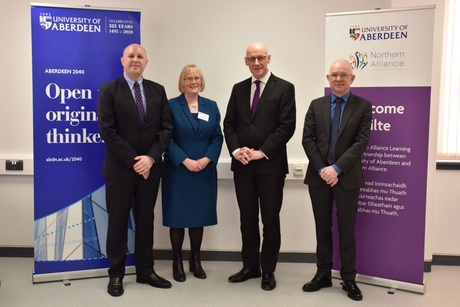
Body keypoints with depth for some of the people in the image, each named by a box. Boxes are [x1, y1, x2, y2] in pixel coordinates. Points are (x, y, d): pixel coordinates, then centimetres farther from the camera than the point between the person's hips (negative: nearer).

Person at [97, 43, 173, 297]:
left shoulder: (157, 90, 7)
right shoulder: (108, 90, -3)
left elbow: (166, 128, 2)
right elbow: (107, 131, -11)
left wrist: (151, 157, -12)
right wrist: (133, 161, -15)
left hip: (150, 166, 3)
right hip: (120, 168, -3)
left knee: (146, 220, 11)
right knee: (118, 222, 6)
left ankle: (145, 271, 23)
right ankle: (116, 274, 19)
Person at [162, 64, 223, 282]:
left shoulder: (211, 106, 9)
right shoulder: (171, 105, -1)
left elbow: (217, 137, 4)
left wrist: (206, 159, -11)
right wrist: (185, 160, -17)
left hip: (204, 171, 3)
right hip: (178, 170, -3)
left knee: (199, 215, 8)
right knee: (177, 216, 3)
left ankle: (195, 260, 21)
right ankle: (177, 262, 15)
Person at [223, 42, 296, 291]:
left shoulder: (284, 88, -1)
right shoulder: (238, 89, 12)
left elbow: (287, 126, -9)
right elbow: (229, 124, 9)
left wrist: (262, 152, -15)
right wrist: (236, 150, -8)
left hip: (270, 165, -4)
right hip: (242, 165, 4)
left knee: (270, 220, 5)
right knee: (247, 219, 11)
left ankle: (268, 271, 19)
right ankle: (250, 267, 25)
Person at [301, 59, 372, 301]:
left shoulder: (363, 106, 0)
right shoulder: (316, 105, 7)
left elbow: (361, 142, -8)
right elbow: (307, 139, 1)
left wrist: (337, 168, -17)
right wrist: (321, 169, -11)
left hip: (347, 177, -2)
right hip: (319, 176, 2)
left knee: (347, 230, 6)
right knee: (322, 228, 10)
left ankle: (349, 279, 18)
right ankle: (323, 274, 23)